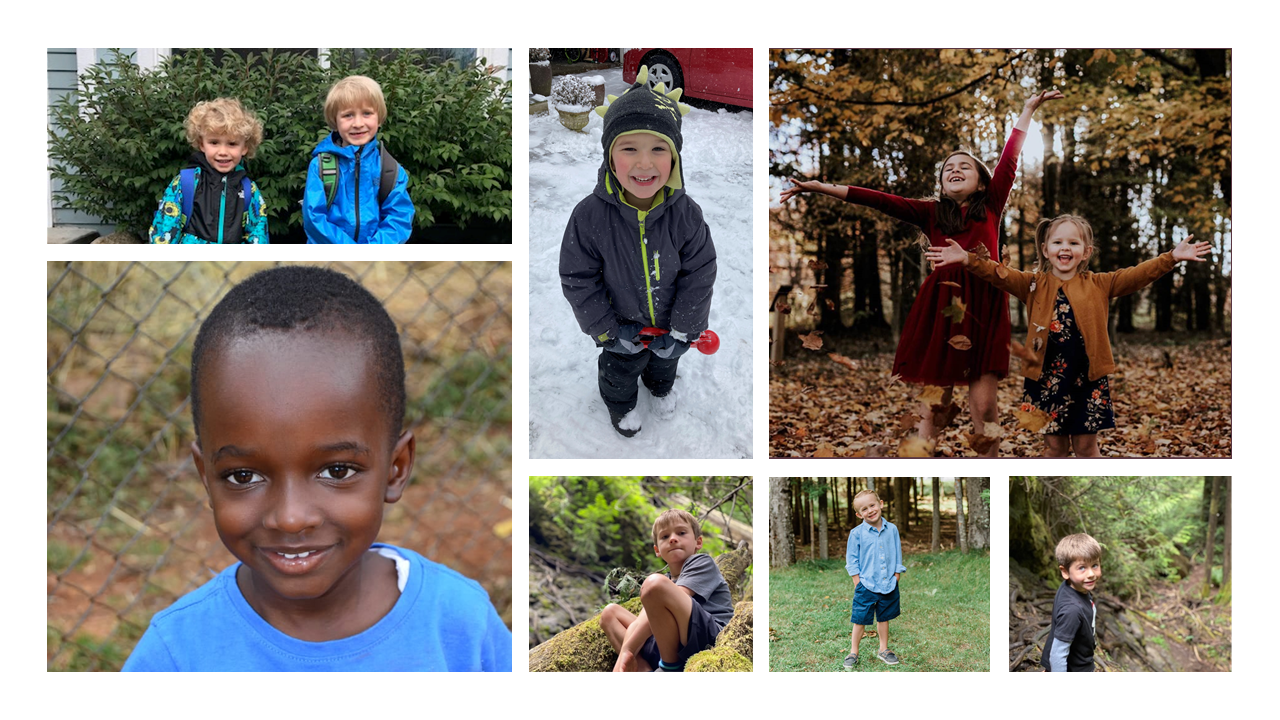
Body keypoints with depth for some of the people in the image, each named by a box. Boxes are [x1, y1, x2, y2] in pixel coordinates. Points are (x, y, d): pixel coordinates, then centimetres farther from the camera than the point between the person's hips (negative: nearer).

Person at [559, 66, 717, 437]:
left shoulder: (686, 214, -28)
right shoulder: (590, 217, -32)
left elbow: (699, 275, -17)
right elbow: (578, 280, -21)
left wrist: (681, 330, -14)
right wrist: (608, 330, -17)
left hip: (670, 323, 2)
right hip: (622, 325, -2)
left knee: (665, 361, 32)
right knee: (620, 369, 27)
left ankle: (661, 387, 66)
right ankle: (621, 404, 59)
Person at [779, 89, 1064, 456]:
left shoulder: (990, 207, 11)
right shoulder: (930, 213, 10)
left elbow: (1009, 161, 11)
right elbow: (880, 200, 4)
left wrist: (1028, 110, 14)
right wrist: (822, 188, -3)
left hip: (984, 305, 0)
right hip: (940, 306, 0)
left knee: (983, 404, -2)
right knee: (931, 404, 0)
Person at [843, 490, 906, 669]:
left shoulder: (892, 529, 1)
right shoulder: (857, 533, -7)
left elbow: (897, 555, 9)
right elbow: (851, 559, -2)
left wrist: (895, 578, 2)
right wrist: (858, 582, -7)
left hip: (888, 585, 3)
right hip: (866, 586, -3)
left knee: (884, 618, 16)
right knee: (860, 620, 2)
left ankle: (883, 650, 30)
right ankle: (853, 652, 15)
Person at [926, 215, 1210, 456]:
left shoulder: (1099, 284, 3)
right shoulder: (1034, 285, 2)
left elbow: (1138, 275, -4)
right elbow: (999, 274, -11)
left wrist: (1172, 258, -17)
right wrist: (967, 260, -26)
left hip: (1088, 377, 0)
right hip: (1047, 377, 0)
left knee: (1086, 444, 8)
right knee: (1054, 445, 10)